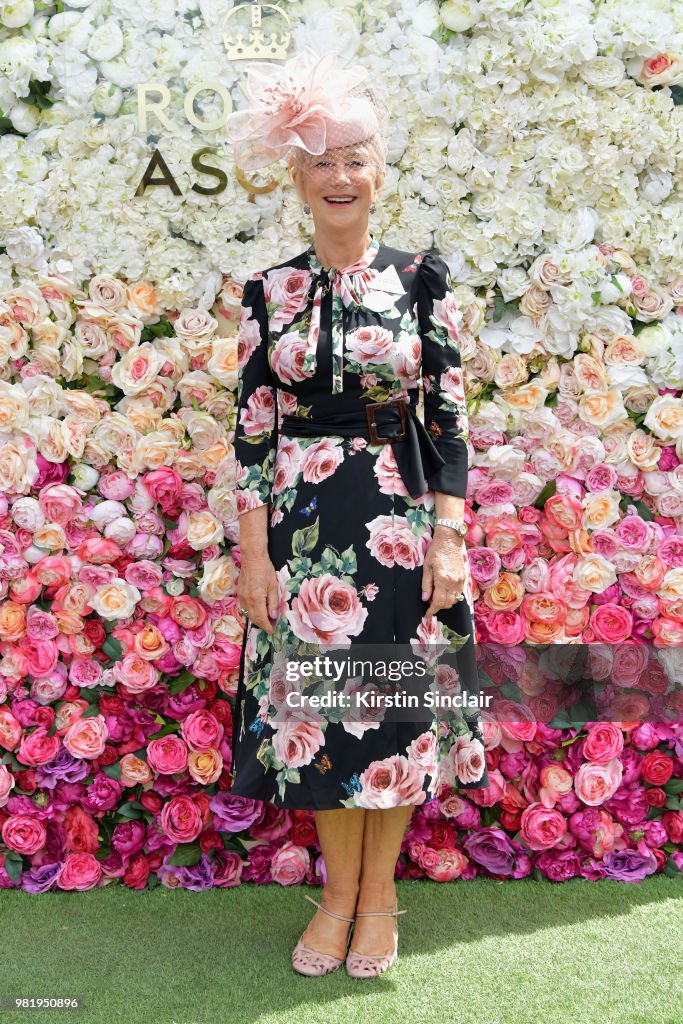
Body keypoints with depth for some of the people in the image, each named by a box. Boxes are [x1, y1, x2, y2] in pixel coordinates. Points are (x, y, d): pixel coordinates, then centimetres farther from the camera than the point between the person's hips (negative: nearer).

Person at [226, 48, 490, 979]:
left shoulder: (422, 279, -1)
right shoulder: (269, 292, 2)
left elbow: (448, 413, -3)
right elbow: (253, 429, 1)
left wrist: (448, 537, -9)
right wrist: (254, 553, -4)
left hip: (402, 522, -1)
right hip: (303, 526, 1)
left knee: (397, 702, 7)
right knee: (315, 702, 8)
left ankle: (379, 888, 27)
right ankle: (339, 889, 28)